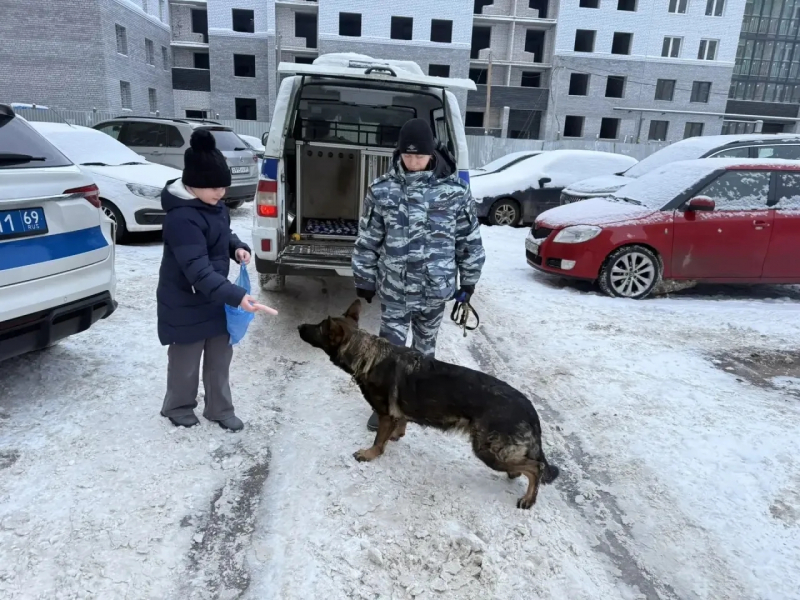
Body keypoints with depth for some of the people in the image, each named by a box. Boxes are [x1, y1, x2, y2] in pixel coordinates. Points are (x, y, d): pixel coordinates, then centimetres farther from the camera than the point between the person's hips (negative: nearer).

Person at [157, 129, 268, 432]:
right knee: (186, 361, 12)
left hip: (215, 298, 8)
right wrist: (237, 296, -43)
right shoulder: (181, 218, -29)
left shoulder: (213, 204, 0)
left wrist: (238, 247, -4)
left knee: (220, 356, 17)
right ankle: (178, 408, 37)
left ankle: (219, 409, 34)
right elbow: (199, 271, -35)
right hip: (186, 305, -8)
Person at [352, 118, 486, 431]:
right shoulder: (382, 190, -8)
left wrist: (469, 280, 5)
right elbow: (368, 239, 0)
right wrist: (364, 279, 4)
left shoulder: (455, 191, -9)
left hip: (436, 288, 1)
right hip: (394, 287, 0)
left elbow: (469, 240, 1)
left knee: (425, 346, 18)